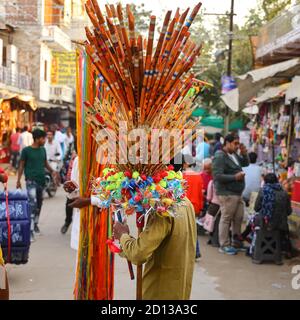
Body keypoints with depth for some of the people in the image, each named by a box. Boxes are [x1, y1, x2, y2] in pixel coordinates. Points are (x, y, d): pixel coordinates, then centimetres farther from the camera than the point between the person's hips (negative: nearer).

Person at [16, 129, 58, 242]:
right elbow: (22, 165, -2)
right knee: (32, 204, -16)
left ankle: (35, 225, 32)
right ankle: (30, 230, -18)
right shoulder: (26, 150, -7)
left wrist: (52, 171, 3)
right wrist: (18, 180, -5)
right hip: (31, 181, -6)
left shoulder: (43, 150, 9)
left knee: (39, 204, 14)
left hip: (41, 180, 6)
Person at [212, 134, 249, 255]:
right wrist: (234, 177, -21)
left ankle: (237, 242, 27)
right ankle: (224, 245, 6)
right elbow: (217, 176, -21)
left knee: (239, 218, 14)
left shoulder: (234, 155, 12)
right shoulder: (220, 157, -14)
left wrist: (244, 153, 5)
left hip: (237, 193, 9)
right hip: (227, 194, -9)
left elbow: (246, 163, 25)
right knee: (226, 219, -2)